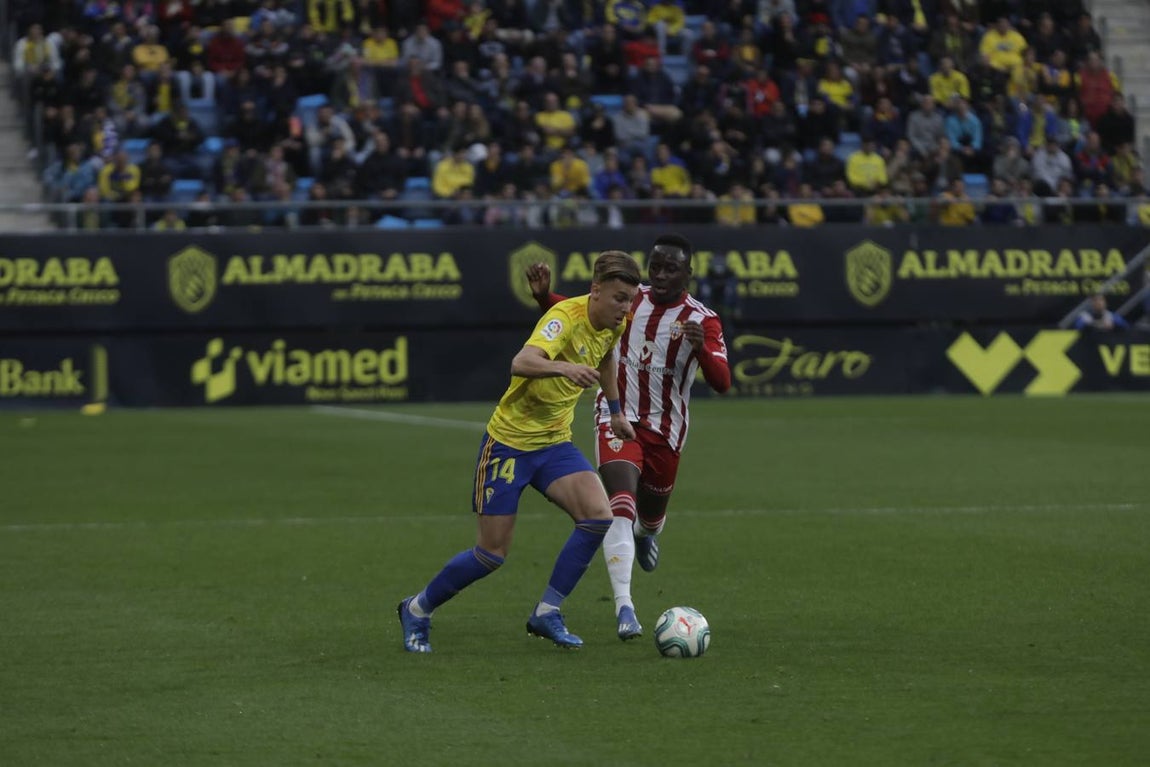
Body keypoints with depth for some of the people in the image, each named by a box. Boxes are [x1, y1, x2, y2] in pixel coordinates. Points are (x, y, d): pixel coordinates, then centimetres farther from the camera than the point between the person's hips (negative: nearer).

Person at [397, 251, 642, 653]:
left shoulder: (614, 325, -1)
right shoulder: (565, 317, -25)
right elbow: (521, 364, -44)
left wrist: (615, 411, 30)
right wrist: (563, 368, -62)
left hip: (555, 443, 7)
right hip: (510, 440, -7)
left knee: (598, 515, -18)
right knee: (492, 553, -2)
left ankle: (547, 612, -5)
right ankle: (417, 610, 21)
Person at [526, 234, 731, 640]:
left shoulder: (702, 321, -11)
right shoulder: (629, 299, -3)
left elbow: (722, 382, -22)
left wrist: (702, 348, -42)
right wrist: (544, 297, -9)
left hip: (665, 431, 1)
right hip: (617, 419, -1)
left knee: (650, 516, 18)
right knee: (621, 504, -22)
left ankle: (646, 533, 59)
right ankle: (624, 607, -27)